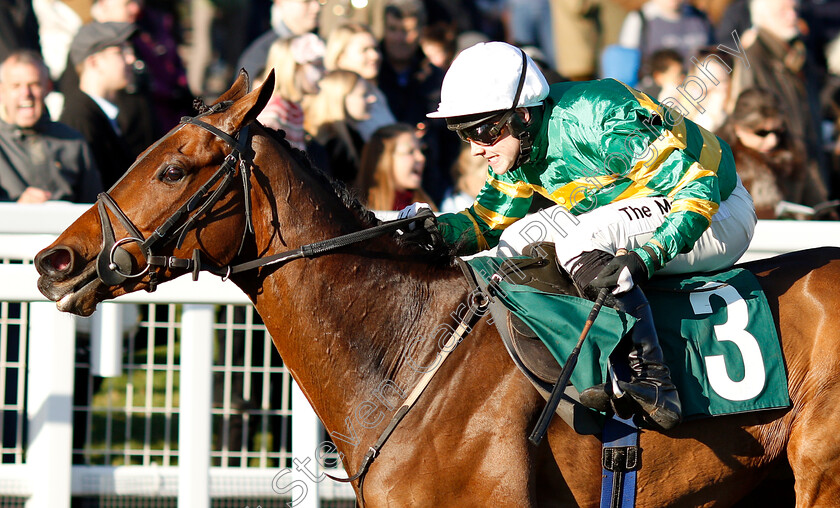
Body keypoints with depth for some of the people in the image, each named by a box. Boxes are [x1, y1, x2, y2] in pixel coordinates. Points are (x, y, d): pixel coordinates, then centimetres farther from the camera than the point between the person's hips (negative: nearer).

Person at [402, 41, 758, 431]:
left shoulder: (599, 121, -31)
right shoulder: (516, 144, -4)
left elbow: (700, 188, -32)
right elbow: (488, 221, 7)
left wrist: (644, 259, -45)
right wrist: (433, 229, -15)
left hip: (718, 213, -10)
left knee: (582, 240, -31)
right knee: (517, 240, -1)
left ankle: (651, 380, -32)